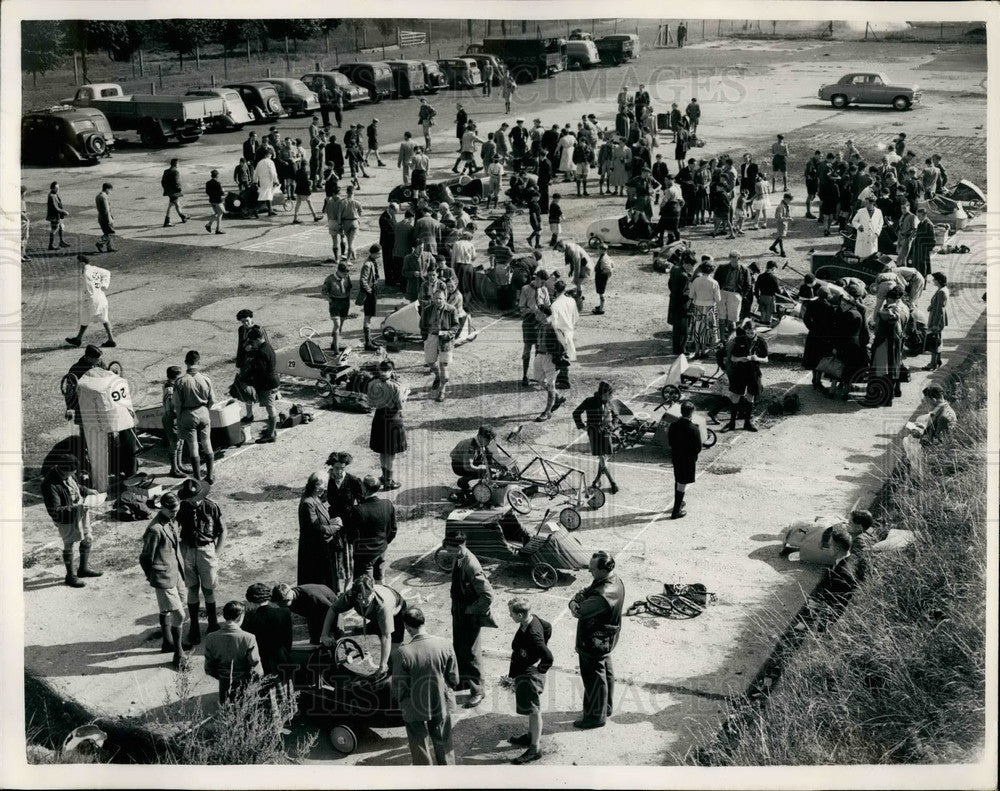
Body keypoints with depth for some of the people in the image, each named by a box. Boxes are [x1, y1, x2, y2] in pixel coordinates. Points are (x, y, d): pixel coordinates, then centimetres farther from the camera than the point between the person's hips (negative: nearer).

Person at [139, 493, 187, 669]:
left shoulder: (172, 522, 6)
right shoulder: (155, 529, -23)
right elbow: (145, 558, -16)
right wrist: (152, 578, -3)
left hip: (175, 574, 9)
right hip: (164, 578, -9)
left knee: (166, 610, 23)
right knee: (178, 614, -6)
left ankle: (167, 643, 38)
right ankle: (179, 653, 3)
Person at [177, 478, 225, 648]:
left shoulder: (211, 507, -9)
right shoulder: (182, 508, -4)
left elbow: (222, 531, -1)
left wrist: (216, 554, -5)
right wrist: (178, 551, 0)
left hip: (206, 549, -2)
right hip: (187, 550, 2)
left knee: (208, 590, 3)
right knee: (192, 590, 6)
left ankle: (213, 625, 19)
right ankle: (194, 630, 13)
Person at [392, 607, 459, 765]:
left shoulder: (403, 653, -25)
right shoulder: (443, 644, -16)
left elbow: (398, 687, -14)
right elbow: (454, 678, -6)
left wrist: (402, 701, 6)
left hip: (415, 709, -3)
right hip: (442, 704, 3)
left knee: (419, 746, 17)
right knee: (443, 743, 23)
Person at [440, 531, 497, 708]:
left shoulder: (471, 566, -30)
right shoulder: (458, 558, -4)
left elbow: (487, 595, -30)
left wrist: (472, 609, -19)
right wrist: (456, 607, 10)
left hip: (470, 616, -8)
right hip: (458, 611, 8)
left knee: (470, 651, 3)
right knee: (459, 647, 21)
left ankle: (477, 690, 17)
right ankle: (464, 680, 40)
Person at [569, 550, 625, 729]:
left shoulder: (604, 595, -36)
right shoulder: (613, 580, -4)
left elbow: (579, 612, -35)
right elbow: (583, 592, 3)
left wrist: (575, 606, -13)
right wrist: (575, 601, -17)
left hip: (594, 643, -10)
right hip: (605, 640, 10)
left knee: (594, 678, 7)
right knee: (606, 671, 25)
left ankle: (596, 717, 22)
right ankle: (606, 707, 44)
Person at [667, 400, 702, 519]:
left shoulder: (673, 425, -9)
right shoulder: (694, 429, -25)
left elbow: (670, 442, 2)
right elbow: (698, 448, -19)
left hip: (675, 457, 5)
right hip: (689, 460, -5)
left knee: (678, 481, 25)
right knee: (683, 484, 6)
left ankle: (678, 503, 43)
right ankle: (676, 512, 12)